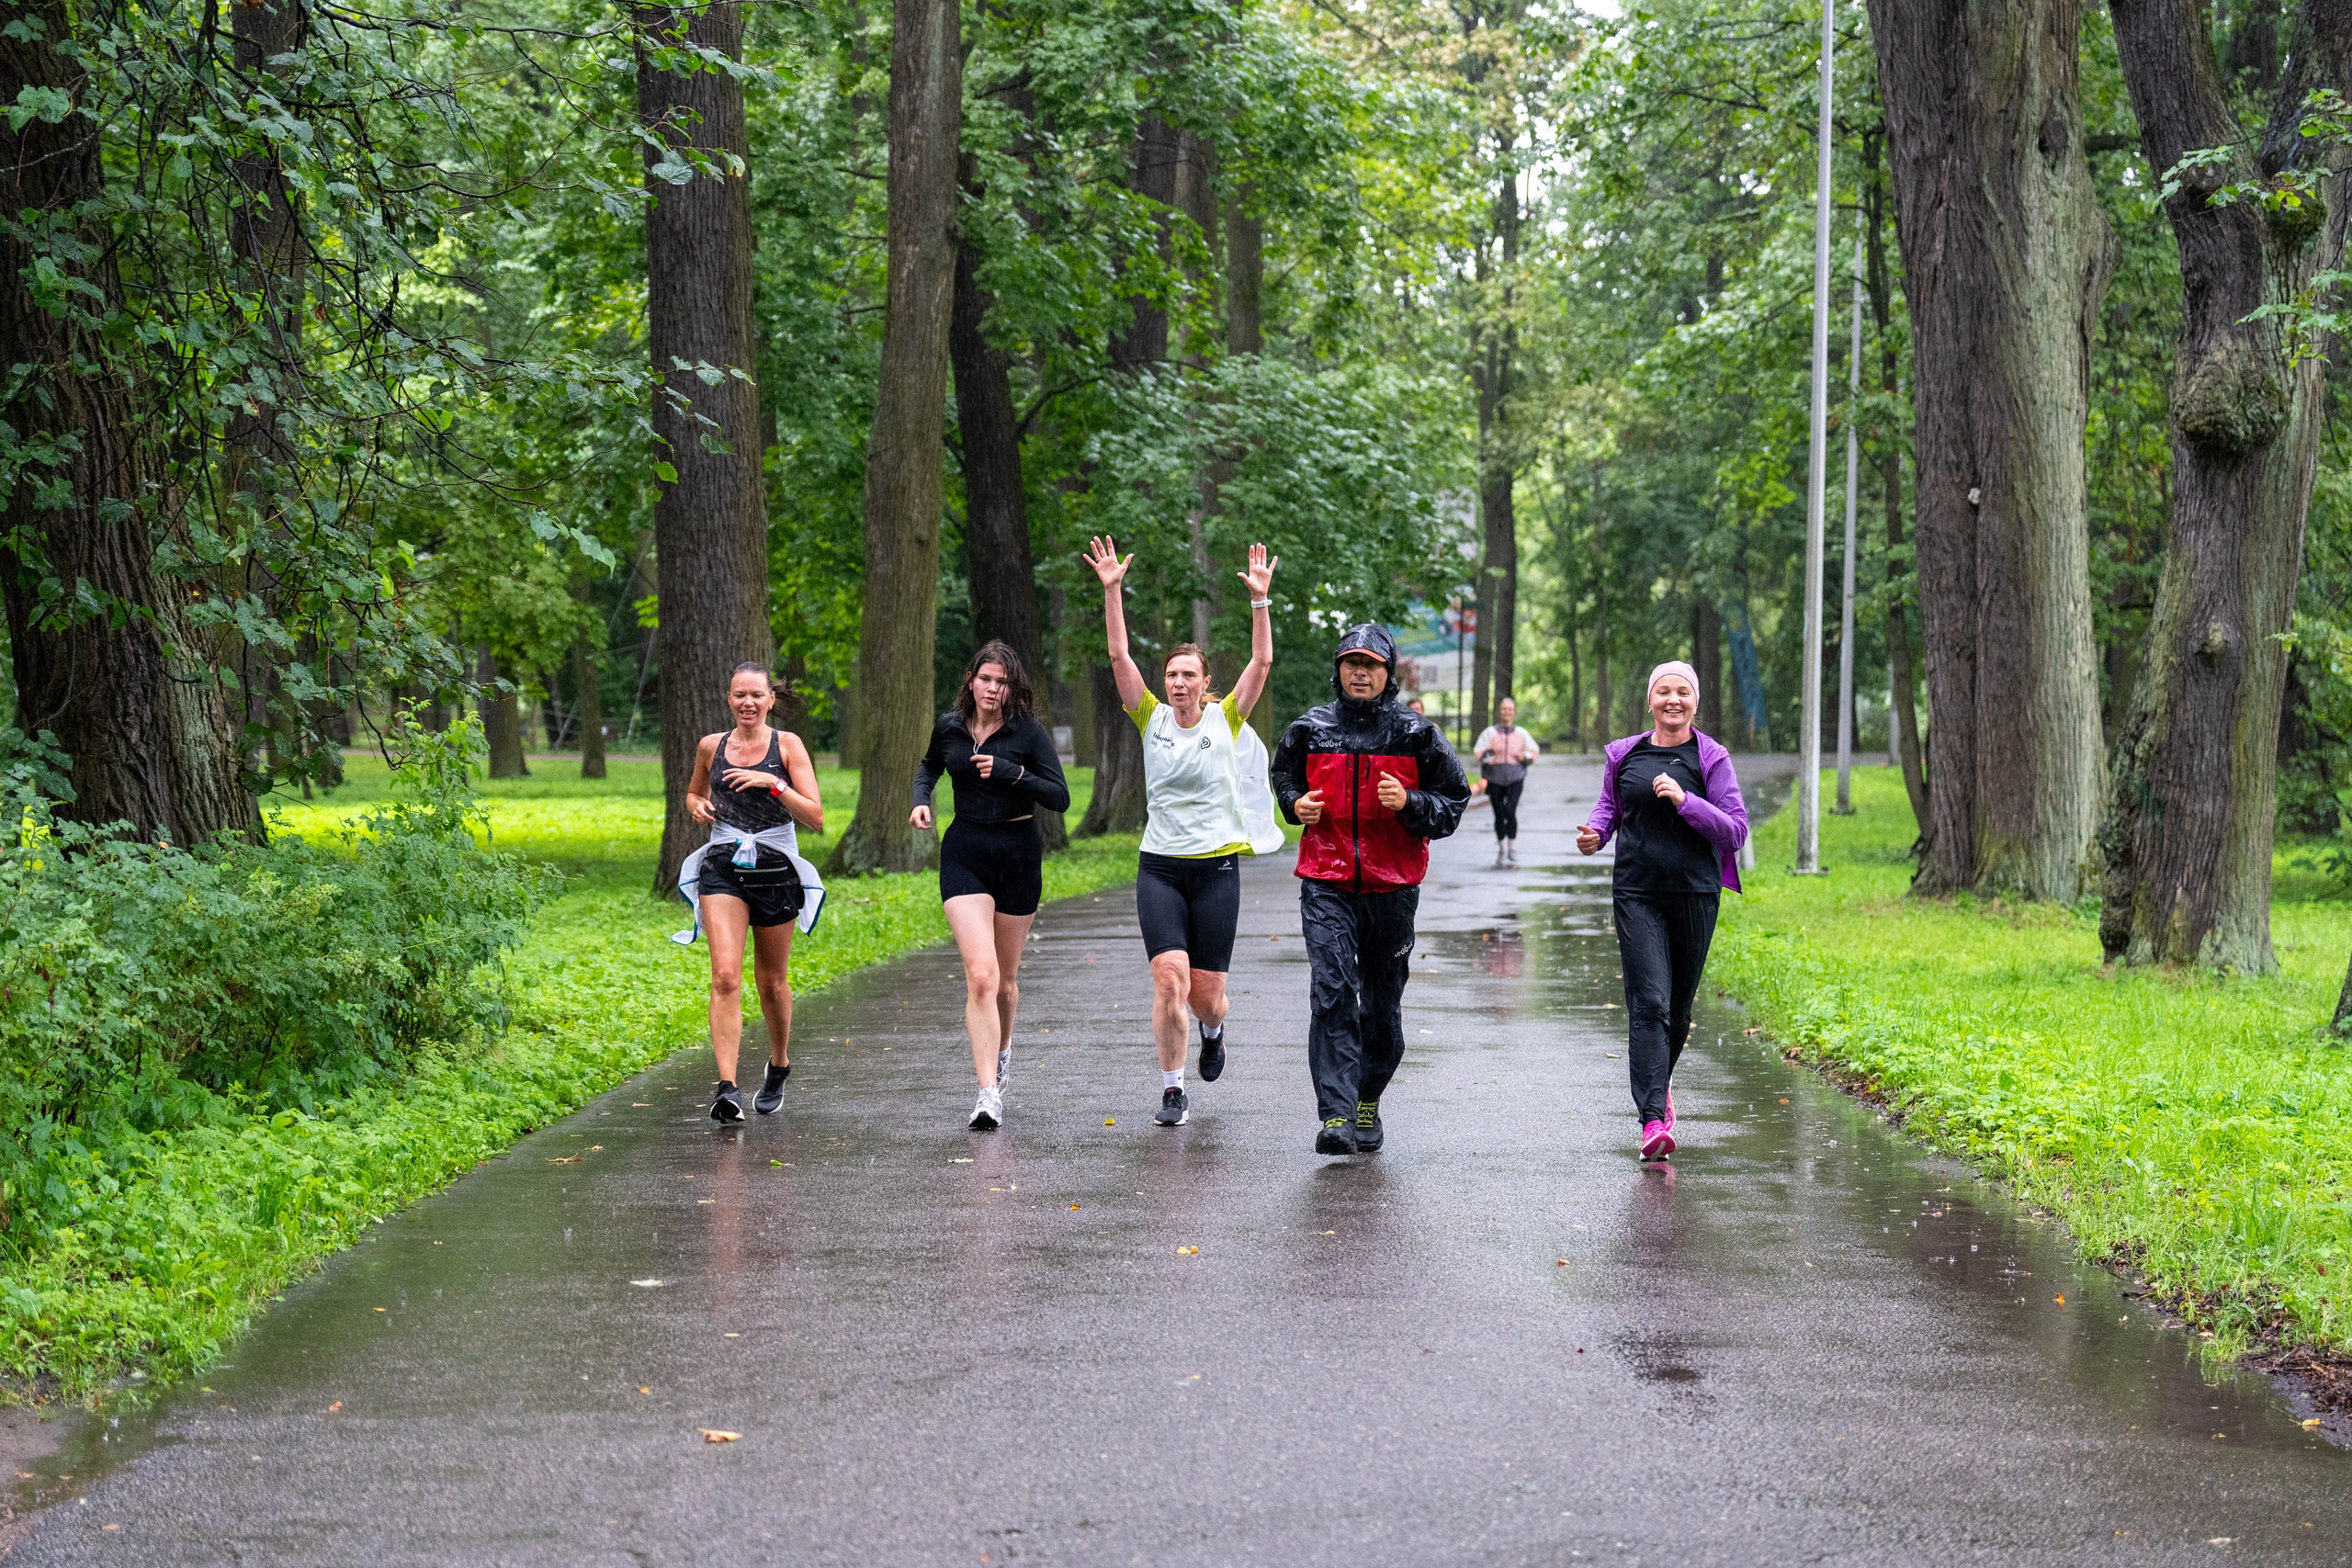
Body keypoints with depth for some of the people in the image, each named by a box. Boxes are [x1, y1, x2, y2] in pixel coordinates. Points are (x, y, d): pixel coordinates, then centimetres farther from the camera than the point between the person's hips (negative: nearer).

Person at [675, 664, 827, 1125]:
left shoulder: (787, 745, -2)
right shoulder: (711, 747, 6)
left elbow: (816, 818, -7)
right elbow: (693, 792, 26)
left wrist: (774, 783, -19)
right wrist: (697, 806, 3)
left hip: (775, 870, -1)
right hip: (723, 869, 1)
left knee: (771, 982, 12)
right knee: (725, 977, -16)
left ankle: (779, 1064, 40)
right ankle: (727, 1088, -23)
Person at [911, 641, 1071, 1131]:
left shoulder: (1029, 731, -7)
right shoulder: (948, 727, 2)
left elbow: (1060, 797, -11)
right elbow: (930, 766, 24)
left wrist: (1009, 772, -22)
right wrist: (920, 799, 5)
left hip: (1019, 855, 0)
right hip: (965, 855, 0)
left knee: (1005, 977, 14)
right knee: (980, 975, -16)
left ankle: (1000, 1048, 46)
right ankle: (989, 1093, -21)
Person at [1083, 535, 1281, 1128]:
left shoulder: (1226, 720, 3)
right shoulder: (1153, 719, 4)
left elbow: (1261, 661, -6)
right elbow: (1119, 656, -4)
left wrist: (1260, 600, -16)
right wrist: (1111, 591, -13)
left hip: (1217, 867, 0)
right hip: (1160, 867, 0)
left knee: (1206, 994, 2)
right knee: (1170, 978, -16)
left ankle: (1213, 1030, 40)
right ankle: (1173, 1092, -4)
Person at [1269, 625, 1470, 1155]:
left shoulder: (1416, 733, 1)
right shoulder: (1310, 729, 5)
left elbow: (1453, 801, 5)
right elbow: (1285, 777, 24)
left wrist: (1410, 803, -14)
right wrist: (1297, 805, 2)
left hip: (1392, 887, 0)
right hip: (1326, 886, 0)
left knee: (1383, 1002, 11)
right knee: (1332, 993, -15)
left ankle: (1367, 1105, 31)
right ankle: (1335, 1116, -20)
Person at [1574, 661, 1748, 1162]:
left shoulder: (1711, 758, 0)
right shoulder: (1624, 755, 7)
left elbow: (1735, 830, -5)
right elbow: (1610, 805, 23)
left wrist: (1684, 800, -18)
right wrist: (1595, 832, 0)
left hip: (1695, 895, 0)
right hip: (1637, 893, 0)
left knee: (1679, 1006, 12)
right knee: (1648, 1003, -13)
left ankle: (1658, 1084, 40)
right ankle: (1654, 1119, -19)